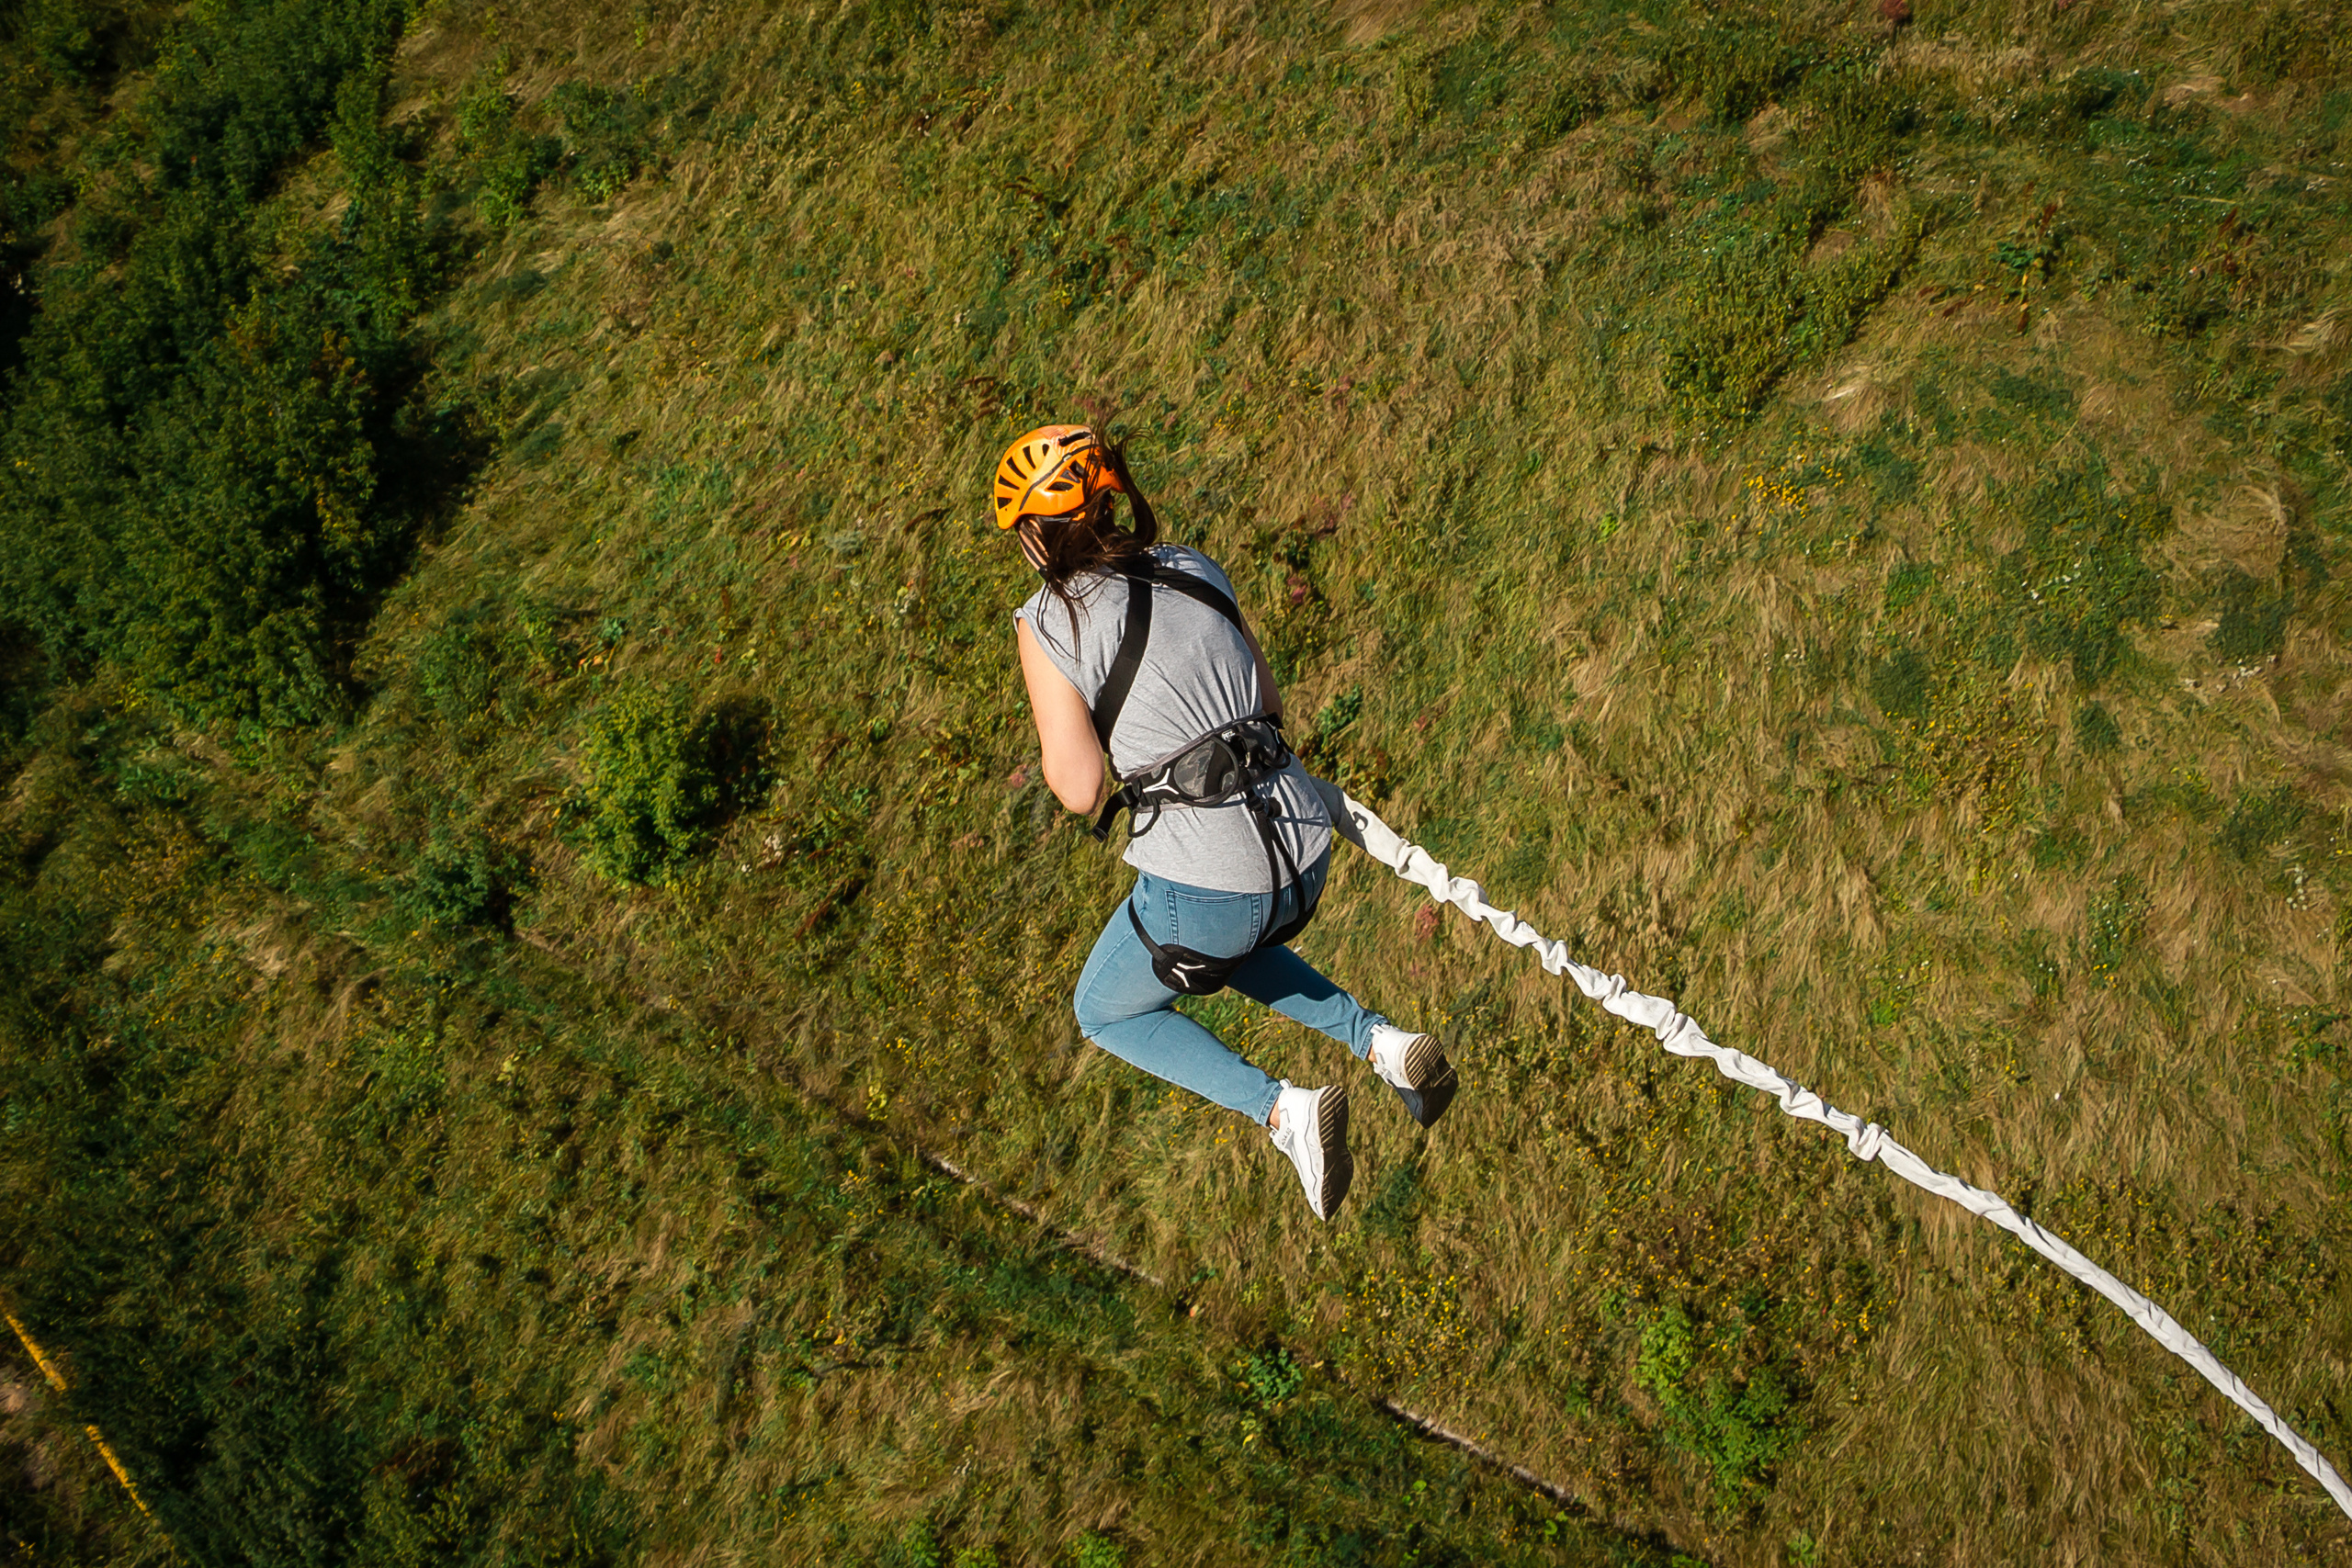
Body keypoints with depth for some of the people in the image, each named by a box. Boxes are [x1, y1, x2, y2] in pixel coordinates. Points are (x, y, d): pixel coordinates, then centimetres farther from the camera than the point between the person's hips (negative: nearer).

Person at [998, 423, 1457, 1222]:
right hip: (1308, 857, 6)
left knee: (1105, 1014, 24)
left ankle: (1282, 1109, 3)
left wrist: (1060, 739, 11)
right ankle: (1381, 1043, 20)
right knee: (1229, 943, 39)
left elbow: (1080, 790, -9)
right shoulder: (1197, 570, 8)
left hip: (1206, 887, -6)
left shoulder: (1048, 623, -8)